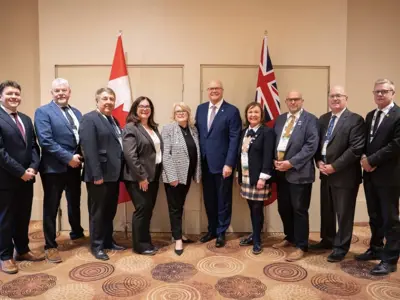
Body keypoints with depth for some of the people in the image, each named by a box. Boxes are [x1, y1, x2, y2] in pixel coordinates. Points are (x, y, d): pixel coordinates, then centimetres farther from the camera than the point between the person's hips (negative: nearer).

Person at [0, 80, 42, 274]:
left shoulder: (26, 120, 13)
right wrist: (20, 172, -16)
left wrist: (33, 168, -5)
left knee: (23, 217, 17)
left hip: (27, 178, 7)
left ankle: (22, 250, 33)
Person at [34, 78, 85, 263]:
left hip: (74, 166, 6)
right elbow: (45, 140, -17)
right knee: (51, 207, 6)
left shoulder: (76, 113, 12)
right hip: (54, 168, -6)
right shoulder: (43, 112, -7)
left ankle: (77, 234, 40)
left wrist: (79, 157, -7)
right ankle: (50, 246, 21)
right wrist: (68, 158, -18)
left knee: (75, 203, 20)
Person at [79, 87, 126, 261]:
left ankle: (108, 241, 32)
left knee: (110, 211, 18)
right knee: (98, 212, 5)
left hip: (113, 174, 8)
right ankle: (96, 246, 19)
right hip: (100, 175, -8)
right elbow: (89, 149, -18)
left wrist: (120, 171, 9)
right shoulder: (89, 119, -10)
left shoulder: (113, 120, 16)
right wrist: (97, 175, -22)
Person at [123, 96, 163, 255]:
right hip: (138, 177, -7)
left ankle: (145, 241, 26)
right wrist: (141, 176, -18)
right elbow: (130, 155, -18)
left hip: (153, 175, 7)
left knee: (148, 209, 13)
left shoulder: (154, 127, 14)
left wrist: (157, 173, 8)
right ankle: (140, 245, 13)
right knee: (142, 209, -2)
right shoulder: (131, 128, -9)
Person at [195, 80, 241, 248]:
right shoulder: (200, 109, 10)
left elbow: (234, 139, -10)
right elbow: (197, 134, 10)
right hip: (205, 163, 5)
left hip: (222, 163, -4)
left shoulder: (232, 111, -6)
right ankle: (212, 230, 32)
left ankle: (221, 232, 26)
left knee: (223, 200, 9)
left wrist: (229, 164, -16)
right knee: (209, 199, 15)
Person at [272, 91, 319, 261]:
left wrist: (291, 162, -19)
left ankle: (301, 246, 17)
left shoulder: (310, 119, -4)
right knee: (283, 208, 15)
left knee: (299, 210, 2)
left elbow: (311, 145, -14)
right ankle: (290, 238, 36)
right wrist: (275, 160, -3)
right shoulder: (280, 119, 15)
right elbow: (274, 141, 13)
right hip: (281, 171, 6)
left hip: (299, 172, -6)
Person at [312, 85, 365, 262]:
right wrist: (319, 162, -5)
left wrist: (334, 166, -19)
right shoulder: (323, 119, 11)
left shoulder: (355, 120, -10)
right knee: (326, 211, 18)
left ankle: (340, 247, 23)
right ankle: (327, 240, 36)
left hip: (344, 174, -6)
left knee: (344, 213, 7)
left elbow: (356, 148, -18)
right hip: (325, 173, 6)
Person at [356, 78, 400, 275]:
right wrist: (364, 159, -5)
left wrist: (372, 161, -17)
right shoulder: (370, 116, 14)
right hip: (370, 174, 7)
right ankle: (376, 249, 32)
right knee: (374, 216, 17)